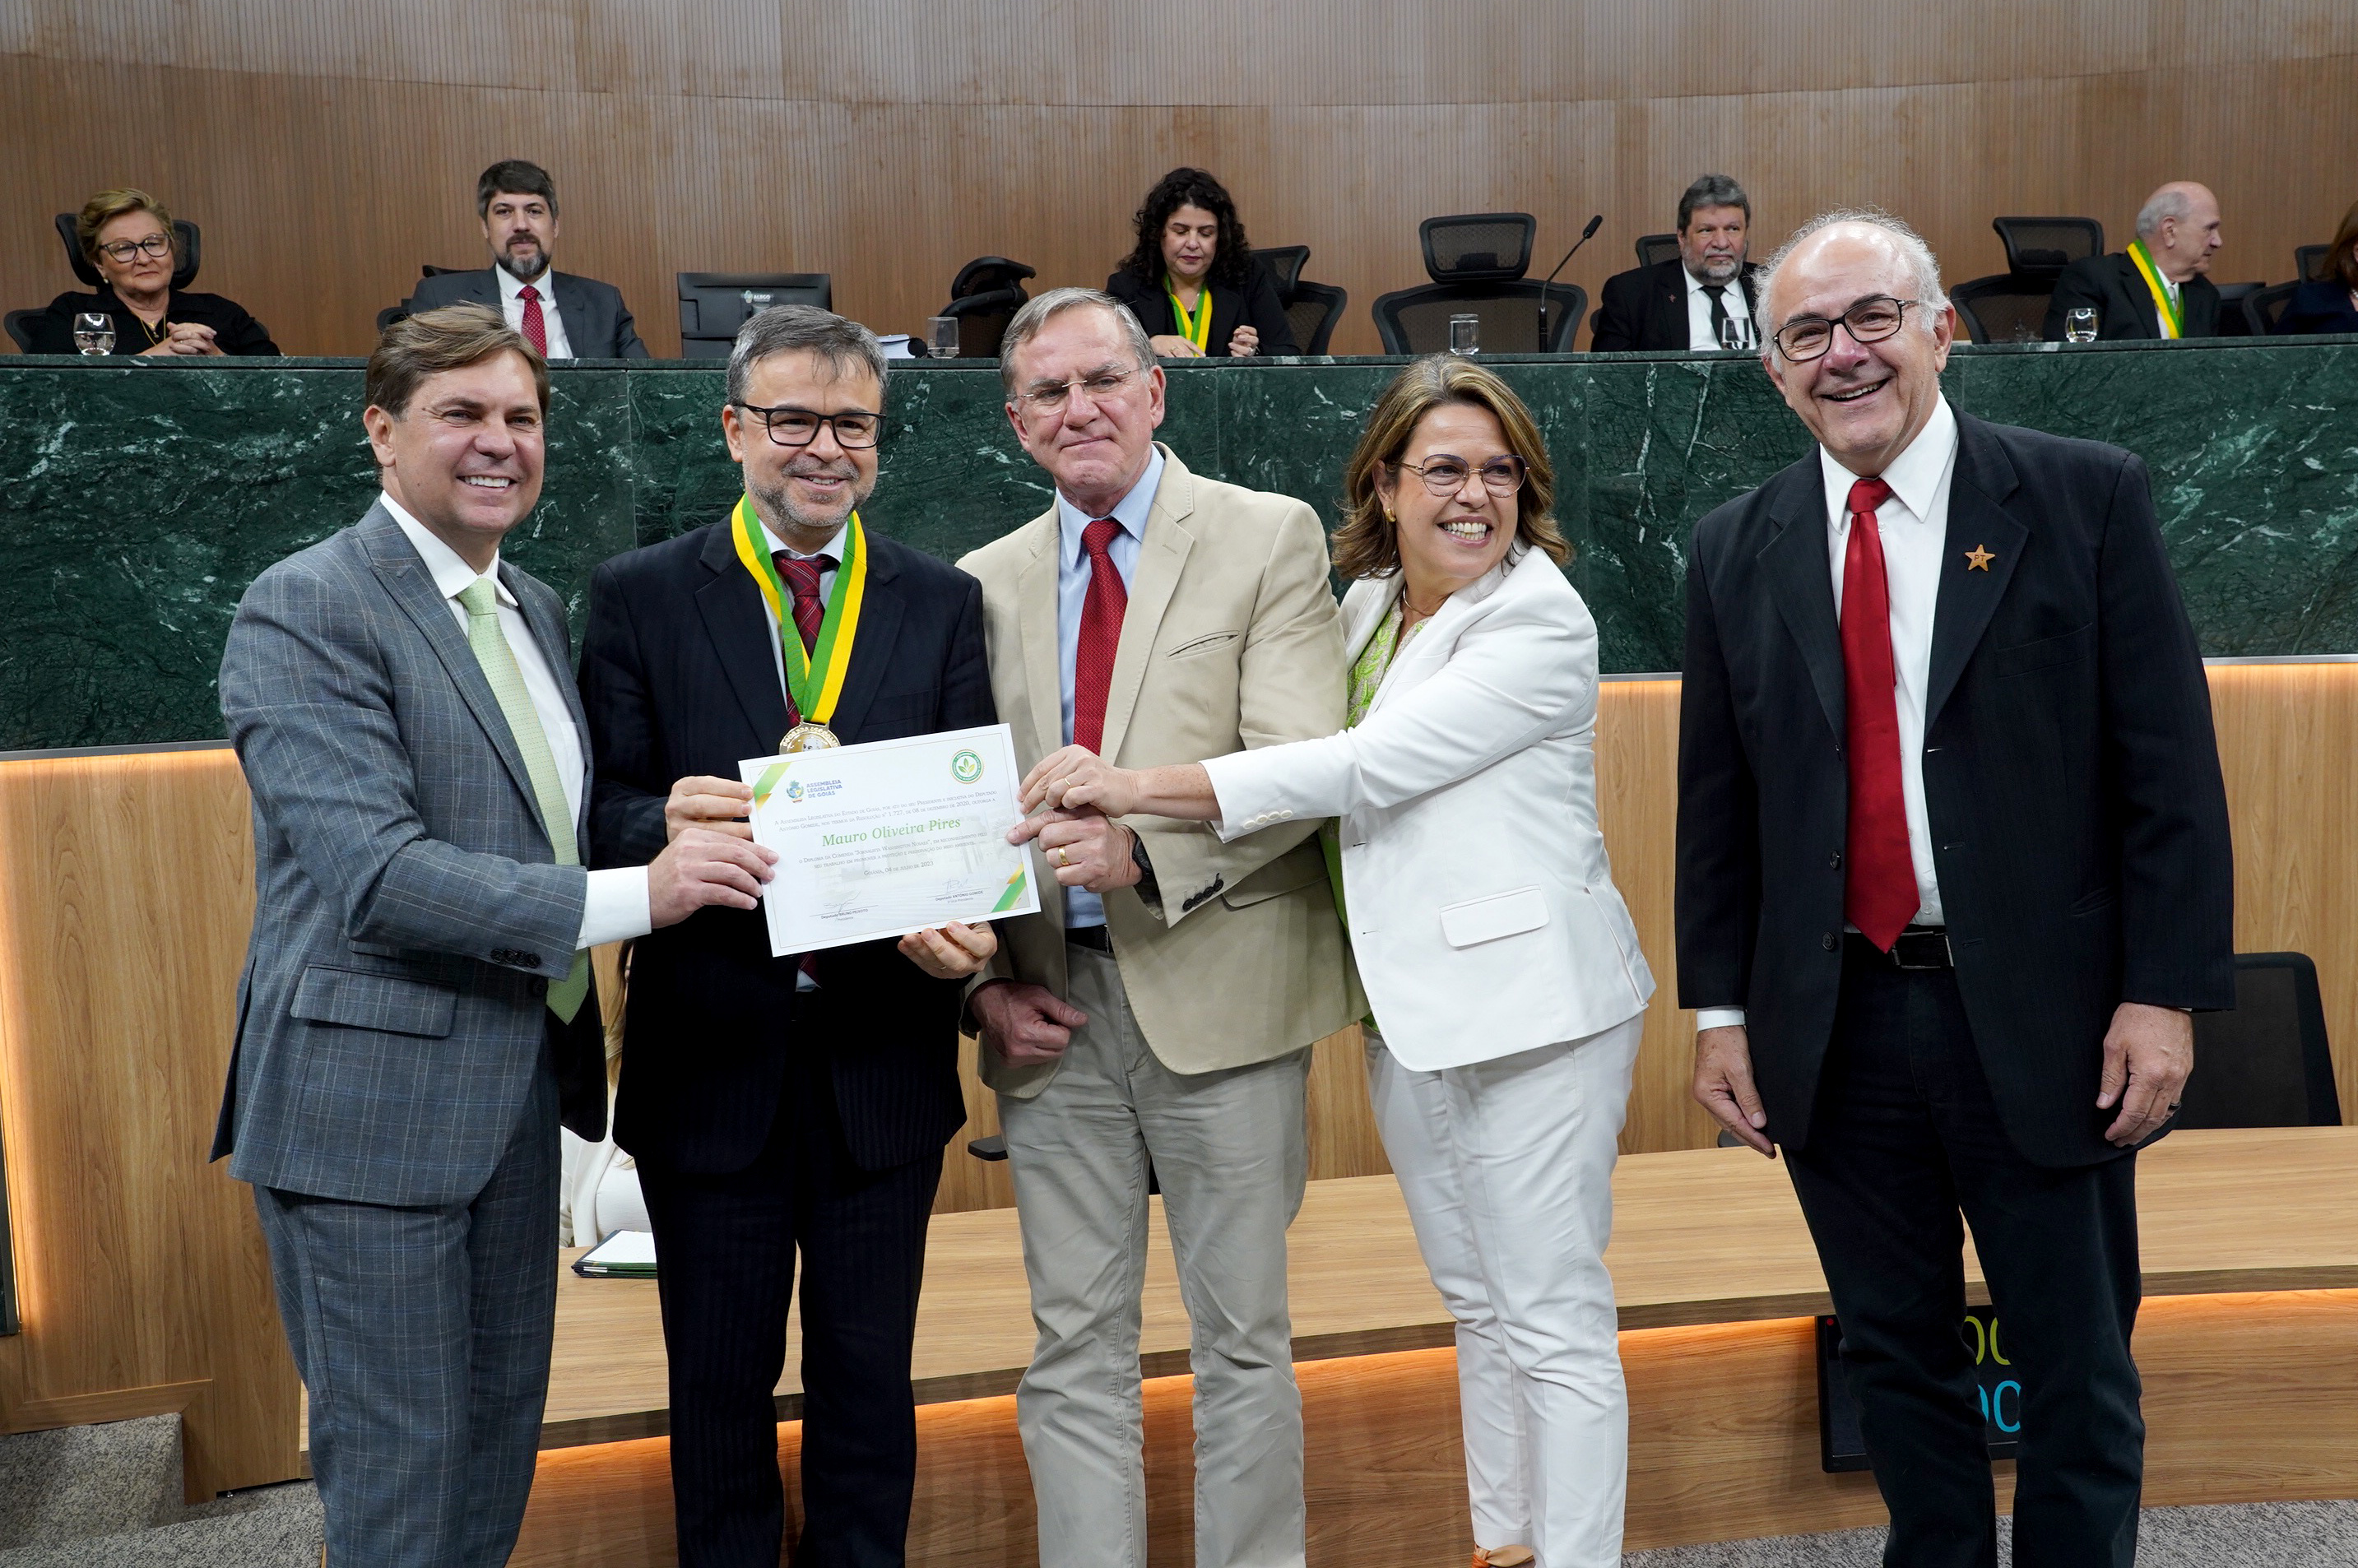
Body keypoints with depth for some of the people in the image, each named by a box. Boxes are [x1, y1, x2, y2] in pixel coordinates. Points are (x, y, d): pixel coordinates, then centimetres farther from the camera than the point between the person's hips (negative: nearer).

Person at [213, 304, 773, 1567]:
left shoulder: (535, 610, 13)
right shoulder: (304, 608, -13)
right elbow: (370, 868, -23)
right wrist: (631, 897, -28)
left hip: (519, 1085, 8)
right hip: (374, 1102, -8)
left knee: (501, 1443, 18)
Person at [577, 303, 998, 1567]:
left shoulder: (943, 602, 5)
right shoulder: (639, 596, 0)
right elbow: (604, 812, -4)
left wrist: (970, 927, -21)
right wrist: (666, 827, -27)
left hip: (884, 1062, 1)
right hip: (709, 1062, -1)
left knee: (868, 1380, 15)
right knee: (719, 1385, 14)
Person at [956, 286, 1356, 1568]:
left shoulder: (1270, 538, 0)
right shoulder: (987, 583, 12)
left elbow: (1302, 770, -11)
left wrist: (1140, 845, -24)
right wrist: (988, 981, 0)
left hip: (1219, 990, -3)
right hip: (1055, 1007, 4)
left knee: (1241, 1343, 8)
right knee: (1074, 1351, 11)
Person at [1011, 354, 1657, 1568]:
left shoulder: (1541, 622, -13)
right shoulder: (1365, 605, 11)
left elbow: (1363, 769, -21)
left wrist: (1135, 788, -24)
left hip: (1528, 1001, -7)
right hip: (1409, 1007, 7)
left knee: (1556, 1321, 0)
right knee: (1478, 1308, 18)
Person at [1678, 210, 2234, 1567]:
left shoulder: (2087, 498, -4)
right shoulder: (1738, 551, 5)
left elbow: (2169, 765, -6)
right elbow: (1715, 799, 7)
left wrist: (2165, 993, -10)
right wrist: (1722, 1010, 5)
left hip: (2041, 1018, -2)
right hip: (1832, 1027, 3)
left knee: (2081, 1372, 10)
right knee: (1897, 1353, 16)